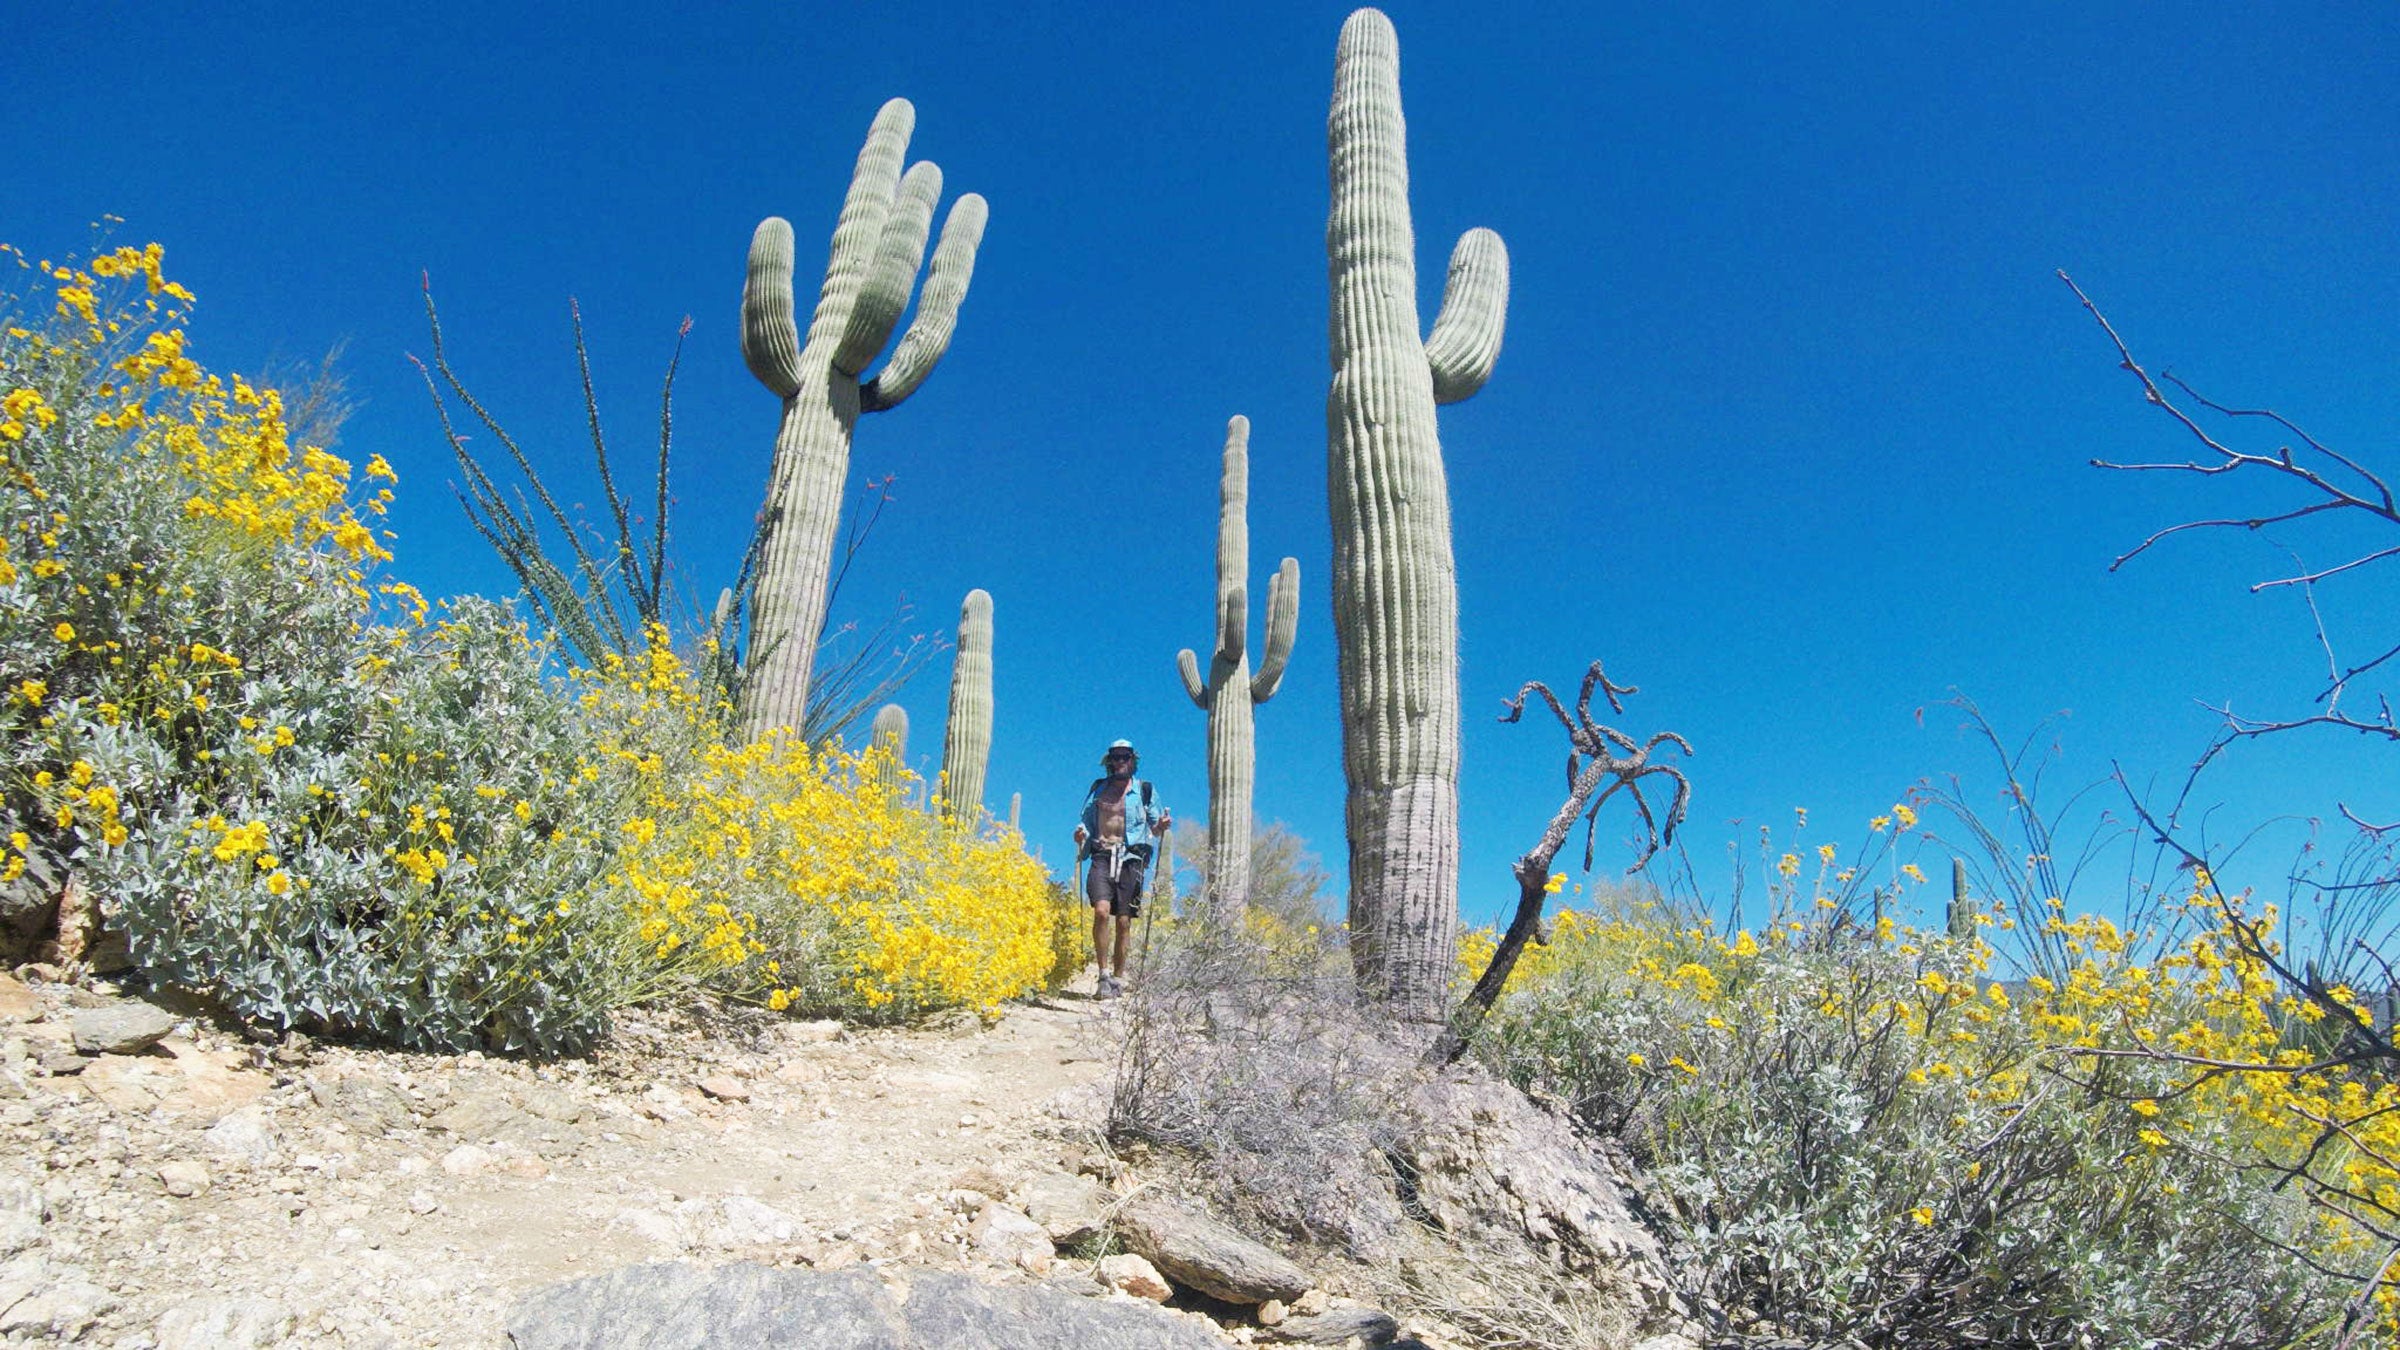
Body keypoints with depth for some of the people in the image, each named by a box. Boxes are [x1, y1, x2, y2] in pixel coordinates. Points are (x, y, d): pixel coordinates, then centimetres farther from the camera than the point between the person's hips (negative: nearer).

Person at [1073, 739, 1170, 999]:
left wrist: (1161, 826, -8)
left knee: (1123, 921, -1)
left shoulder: (1144, 791, 10)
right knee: (1101, 911, -19)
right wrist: (1082, 836, 1)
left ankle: (1118, 978, 12)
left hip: (1131, 858, 0)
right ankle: (1103, 973, -10)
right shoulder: (1098, 788, 15)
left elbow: (1153, 827, 14)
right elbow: (1088, 822, 22)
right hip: (1103, 856, 0)